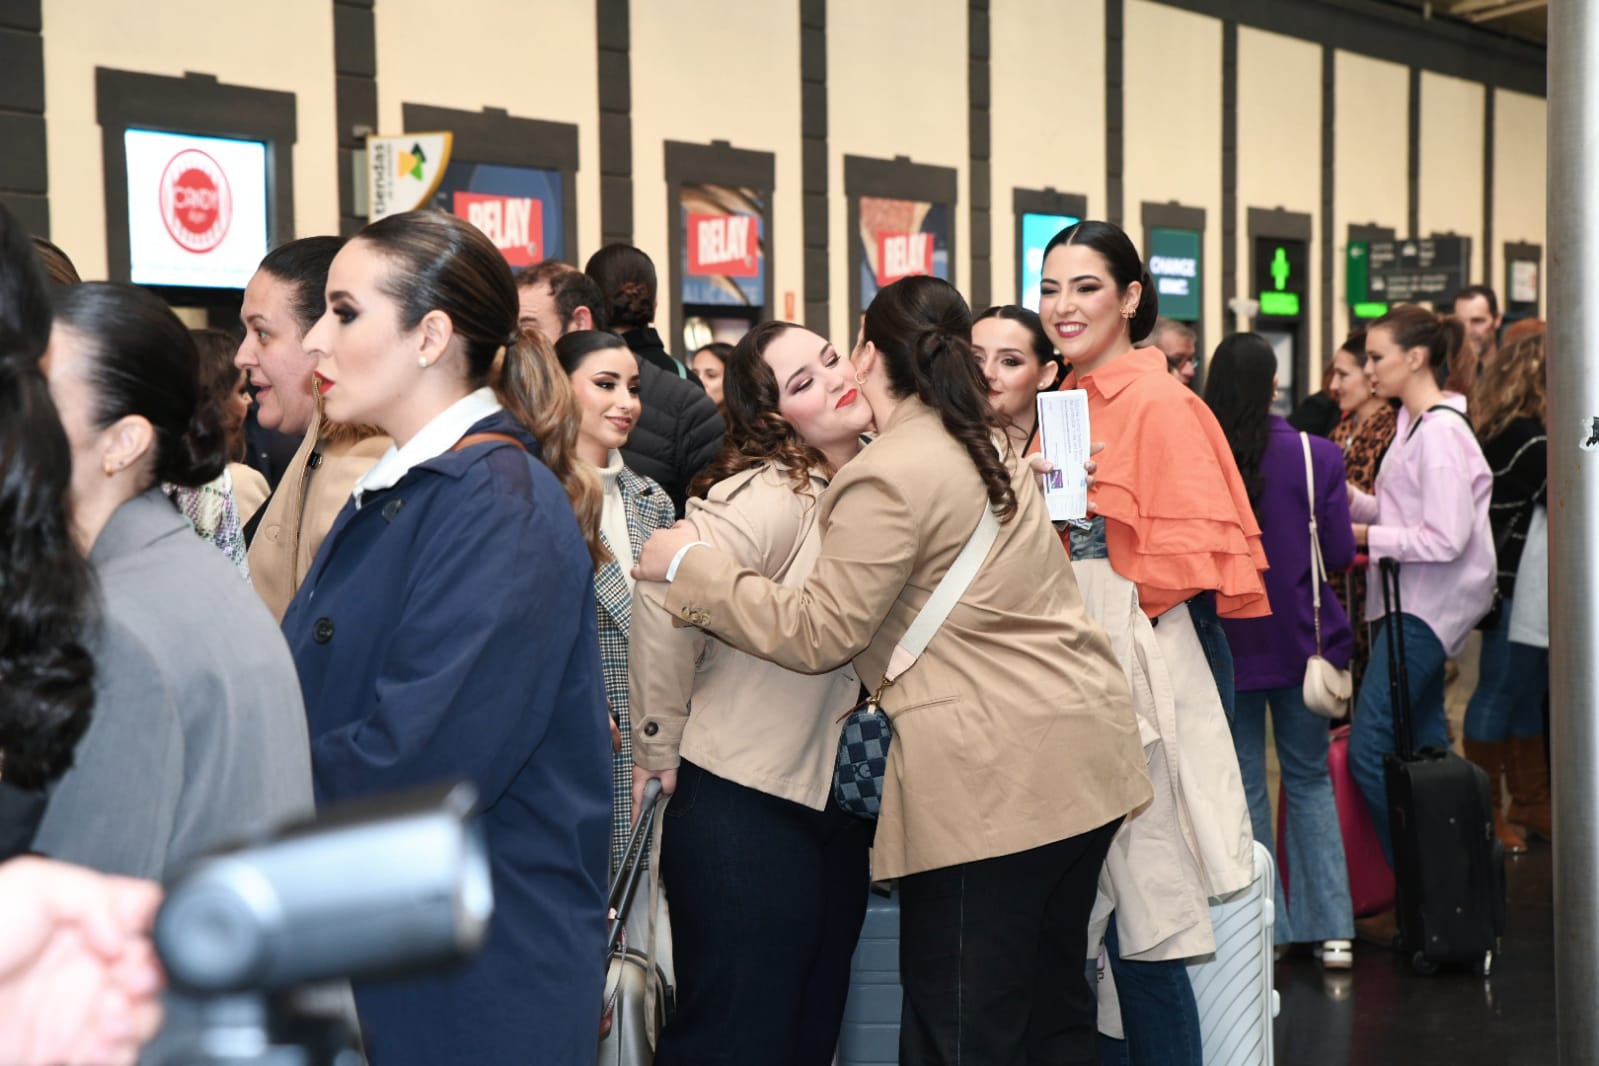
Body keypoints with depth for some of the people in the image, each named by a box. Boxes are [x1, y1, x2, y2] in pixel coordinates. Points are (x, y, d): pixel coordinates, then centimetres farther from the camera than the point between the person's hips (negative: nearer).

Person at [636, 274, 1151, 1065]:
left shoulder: (888, 478, -14)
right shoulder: (987, 445, 15)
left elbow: (818, 635, -13)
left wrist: (690, 565, -5)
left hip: (993, 776, -9)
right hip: (1083, 754, 9)